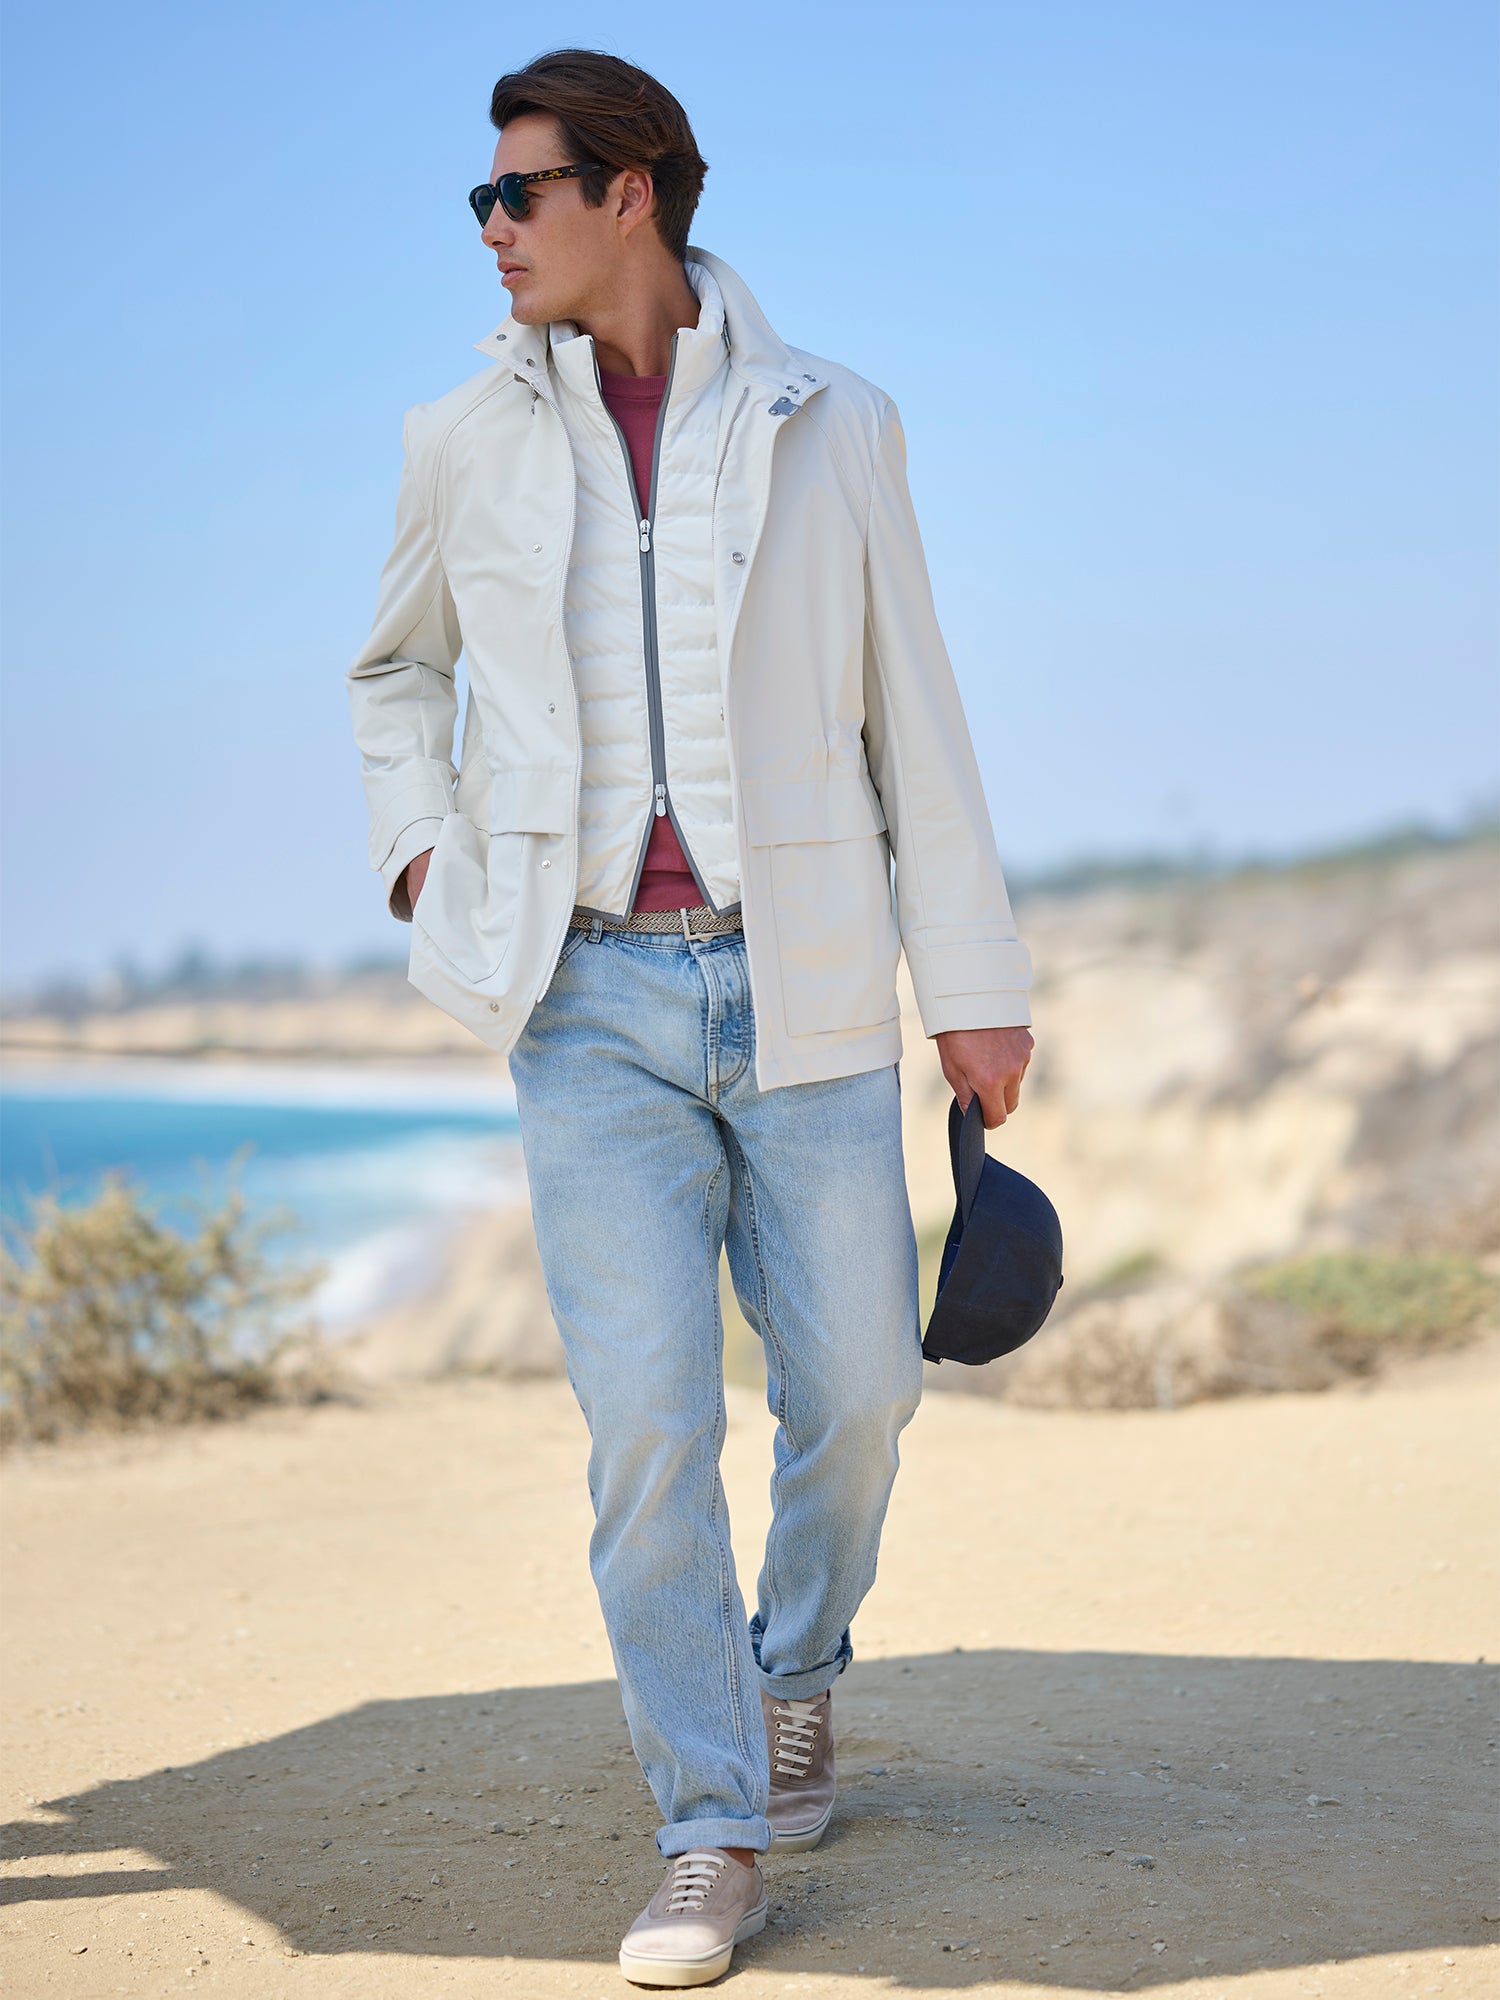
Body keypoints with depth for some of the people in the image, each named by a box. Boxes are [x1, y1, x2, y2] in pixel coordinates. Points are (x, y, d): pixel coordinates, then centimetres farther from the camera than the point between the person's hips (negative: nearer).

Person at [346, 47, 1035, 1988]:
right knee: (646, 1417, -8)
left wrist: (976, 989, 3)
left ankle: (794, 1671, 37)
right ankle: (713, 1839, 3)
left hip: (804, 989, 0)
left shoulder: (831, 426, 2)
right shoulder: (467, 442, 5)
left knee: (855, 1388, 6)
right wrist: (422, 860, 8)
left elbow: (912, 720, 5)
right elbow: (395, 669, 25)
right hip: (597, 997, 0)